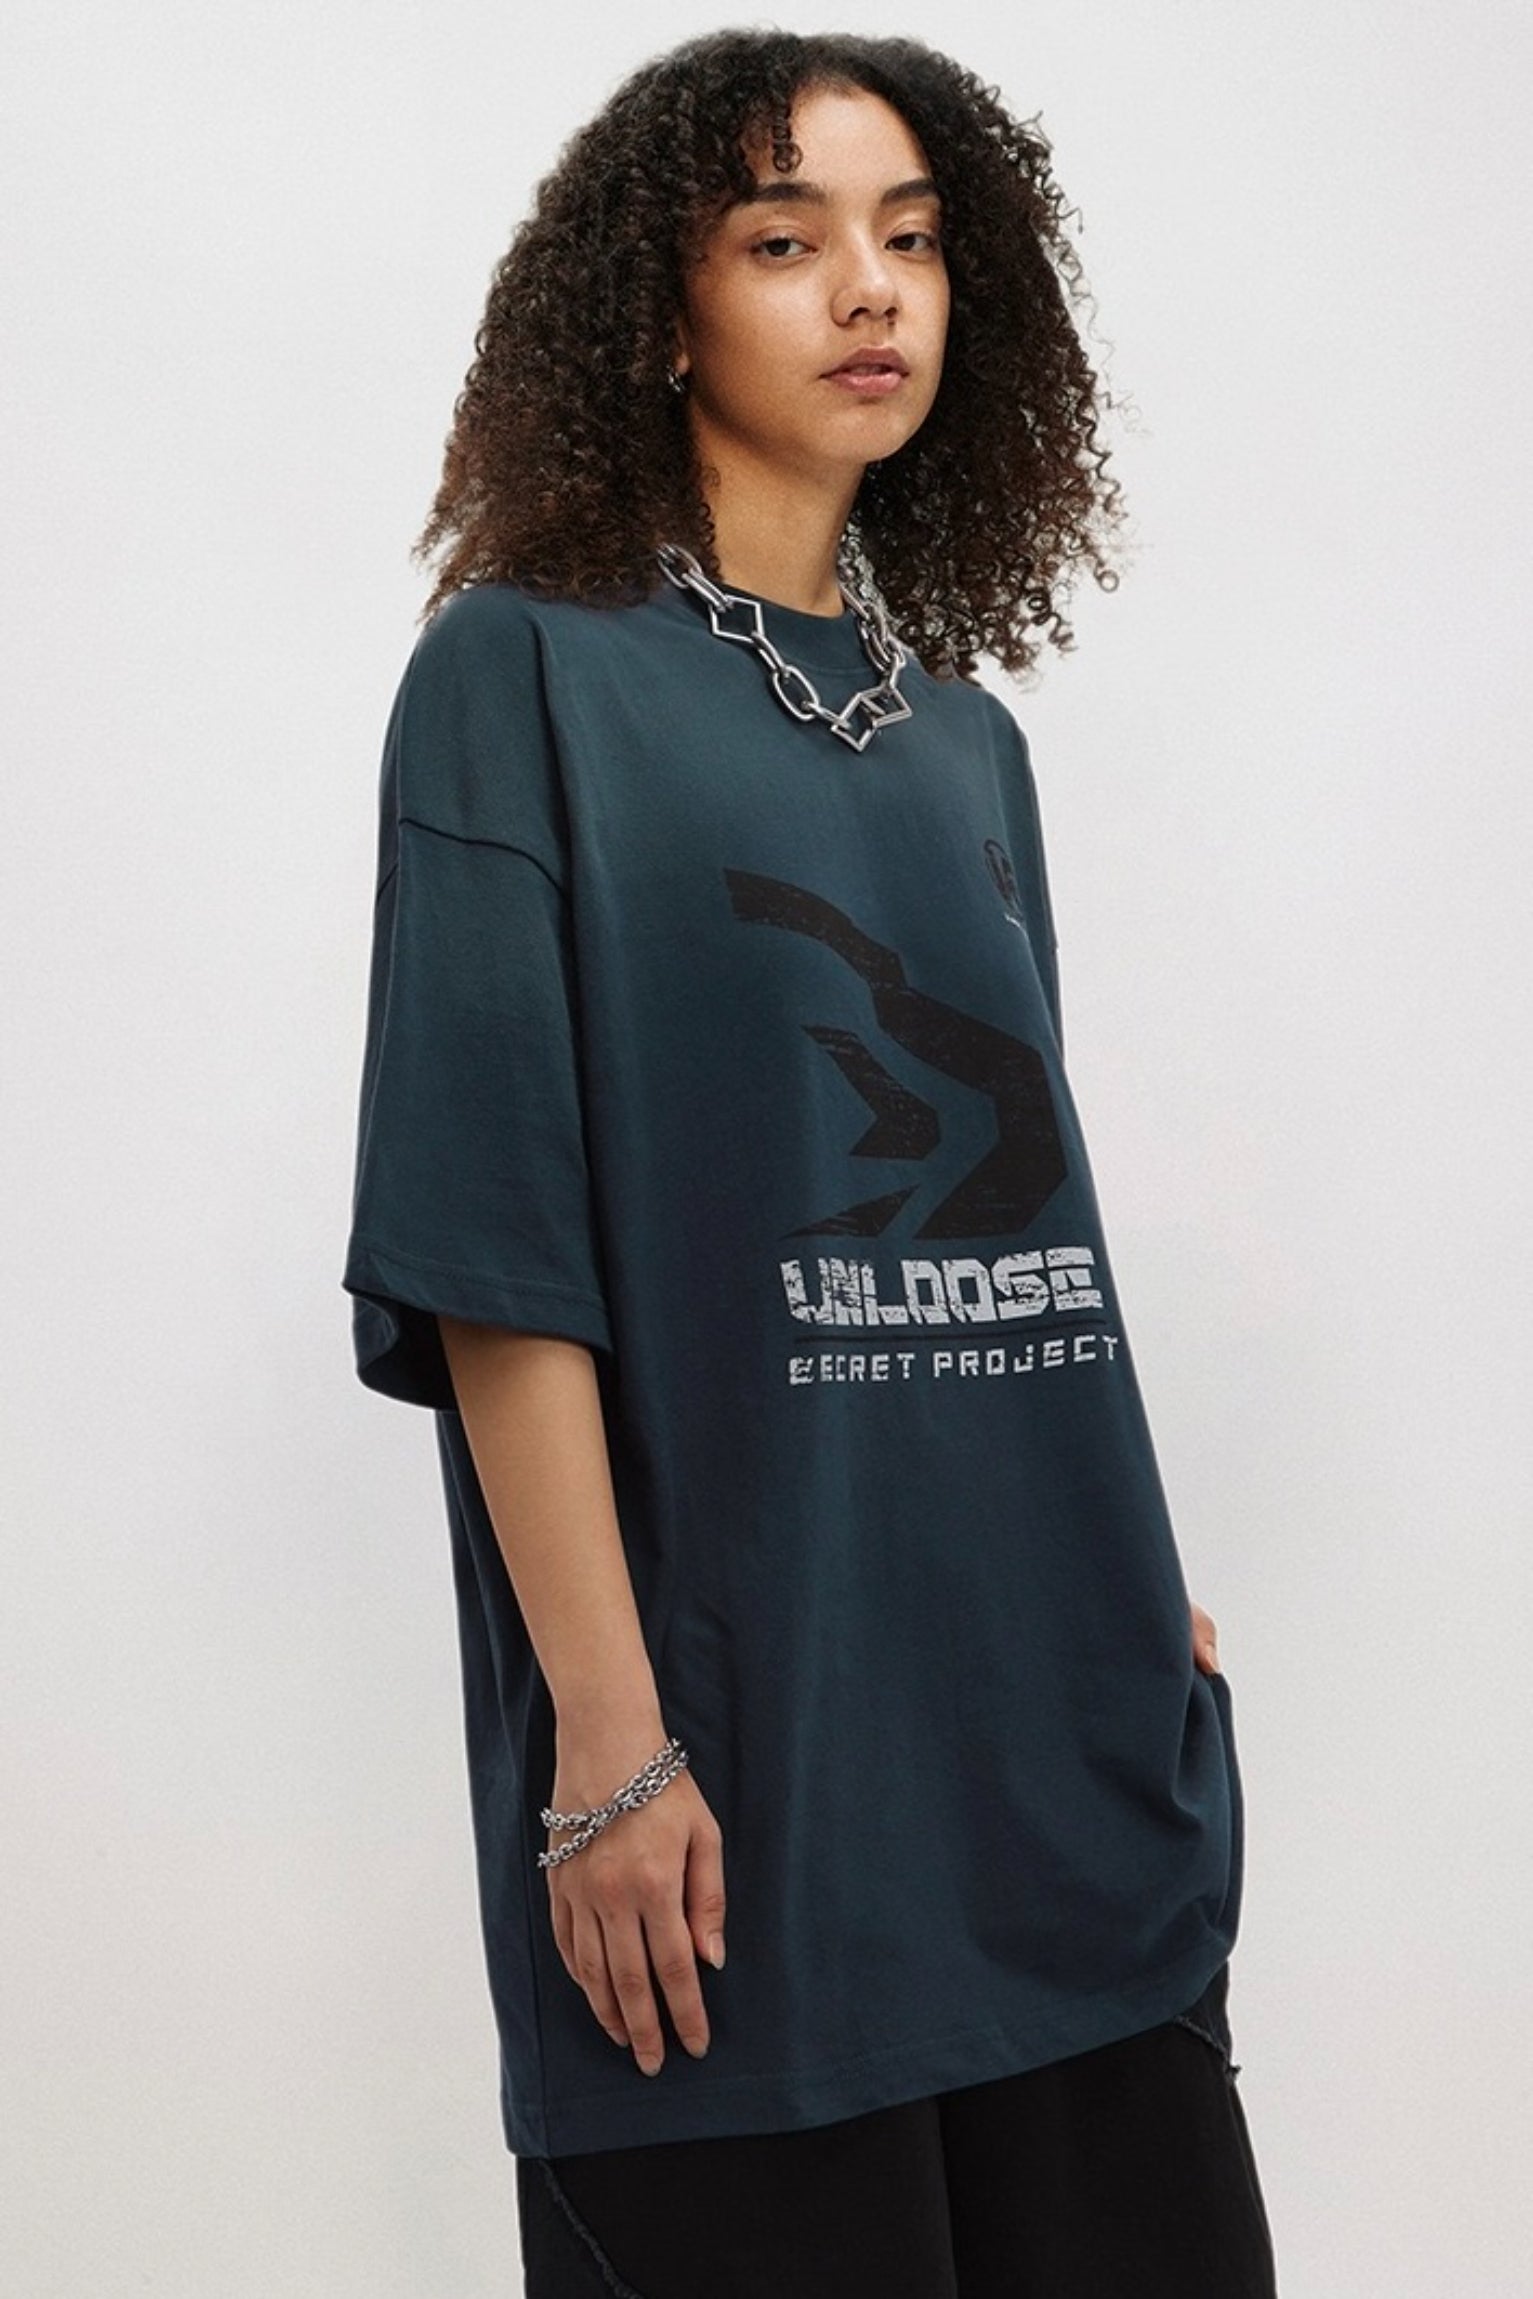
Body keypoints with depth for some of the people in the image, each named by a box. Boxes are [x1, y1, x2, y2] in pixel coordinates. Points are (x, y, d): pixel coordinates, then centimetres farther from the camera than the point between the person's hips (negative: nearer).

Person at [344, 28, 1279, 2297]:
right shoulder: (528, 679, -4)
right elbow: (495, 1251, -11)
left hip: (1065, 1730, 6)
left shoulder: (964, 736, 15)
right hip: (744, 1751, -6)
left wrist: (1146, 1599, 9)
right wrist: (610, 1743, -16)